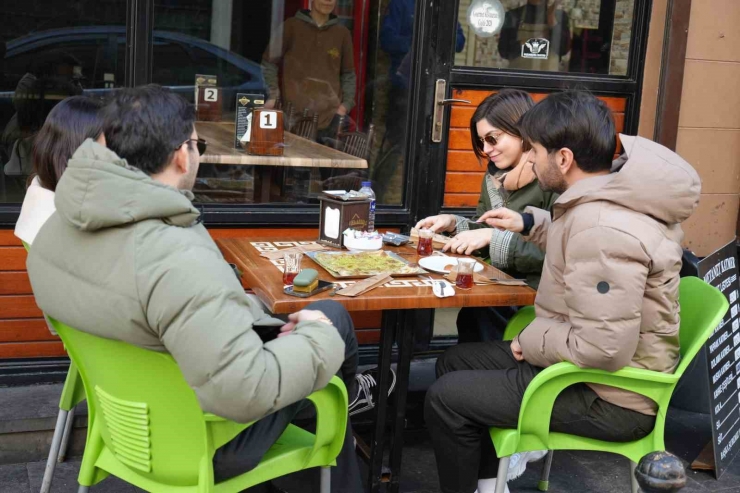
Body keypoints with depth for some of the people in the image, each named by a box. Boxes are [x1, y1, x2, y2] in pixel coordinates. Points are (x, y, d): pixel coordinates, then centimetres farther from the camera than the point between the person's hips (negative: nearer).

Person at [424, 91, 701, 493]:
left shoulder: (603, 227, -30)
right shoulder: (616, 193, 2)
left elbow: (603, 348, -33)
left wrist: (531, 342, -16)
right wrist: (530, 225, 14)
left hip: (609, 398, -10)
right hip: (585, 366, 10)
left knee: (445, 399, -10)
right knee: (454, 363, 15)